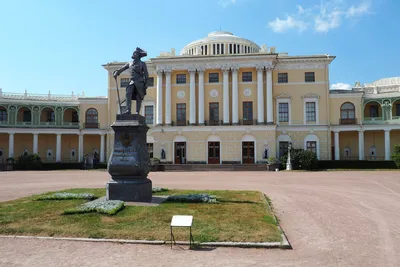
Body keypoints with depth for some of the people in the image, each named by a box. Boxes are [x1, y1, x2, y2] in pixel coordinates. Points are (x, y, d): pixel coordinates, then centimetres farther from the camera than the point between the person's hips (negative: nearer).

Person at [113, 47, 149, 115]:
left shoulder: (142, 64, 9)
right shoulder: (129, 63, 21)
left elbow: (146, 74, 3)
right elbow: (122, 69, 14)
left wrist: (145, 83, -7)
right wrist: (116, 73, -4)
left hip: (139, 82, -3)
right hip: (132, 82, 3)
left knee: (138, 98, -5)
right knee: (128, 94, -17)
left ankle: (137, 112, -3)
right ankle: (128, 110, -24)